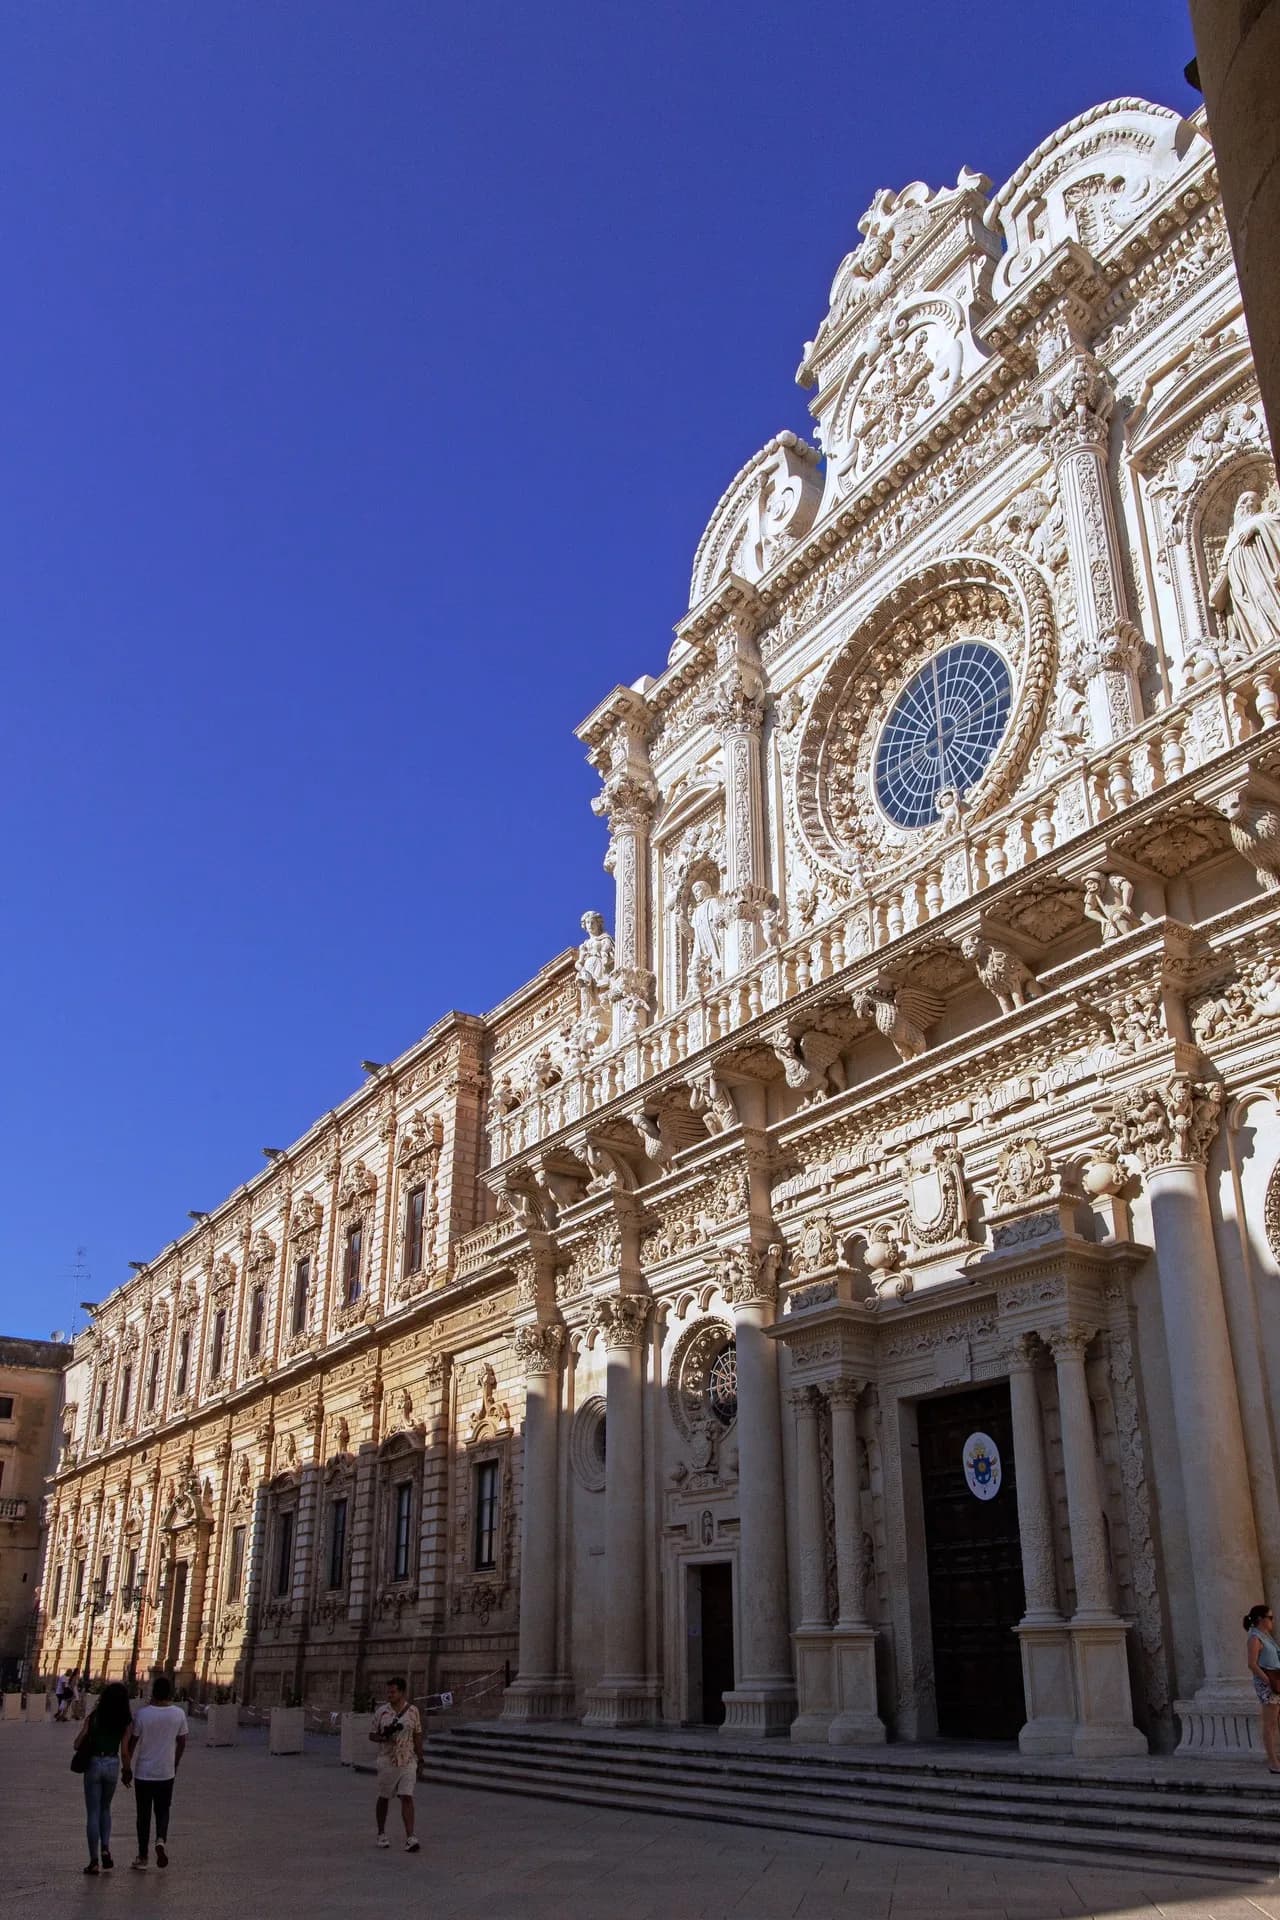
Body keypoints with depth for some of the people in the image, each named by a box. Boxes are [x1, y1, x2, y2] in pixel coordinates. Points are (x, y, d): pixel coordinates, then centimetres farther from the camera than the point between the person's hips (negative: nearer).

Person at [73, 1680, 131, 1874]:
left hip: (93, 1764, -2)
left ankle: (94, 1860, 5)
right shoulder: (124, 1722, -4)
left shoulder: (94, 1717, -10)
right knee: (105, 1808, 22)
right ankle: (105, 1848, 4)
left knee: (93, 1813, 6)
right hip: (113, 1765, 2)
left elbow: (78, 1744, -6)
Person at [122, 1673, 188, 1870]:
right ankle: (161, 1839, -10)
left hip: (143, 1772, -1)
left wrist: (127, 1768, 6)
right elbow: (182, 1743, 4)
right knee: (163, 1811, 15)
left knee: (143, 1815, 11)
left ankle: (142, 1858, 14)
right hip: (166, 1772, 1)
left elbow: (131, 1742, -6)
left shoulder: (141, 1713, -12)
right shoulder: (179, 1714, -5)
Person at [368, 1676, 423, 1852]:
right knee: (384, 1798, 11)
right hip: (387, 1761, 1)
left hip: (408, 1761, -1)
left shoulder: (413, 1711, 0)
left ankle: (410, 1838, -10)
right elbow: (372, 1734, 4)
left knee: (407, 1797, -9)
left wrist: (420, 1759, 6)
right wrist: (383, 1738, -17)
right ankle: (381, 1834, 29)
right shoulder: (382, 1712, -2)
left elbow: (417, 1736, 7)